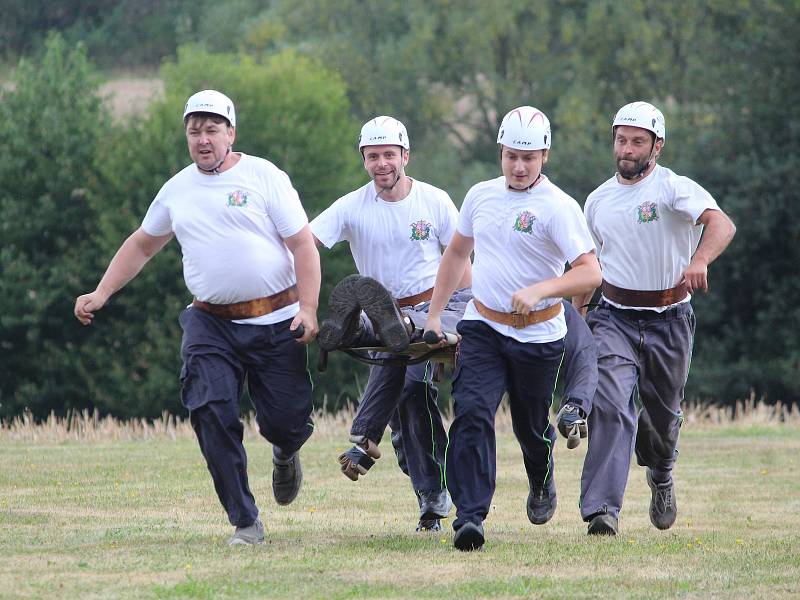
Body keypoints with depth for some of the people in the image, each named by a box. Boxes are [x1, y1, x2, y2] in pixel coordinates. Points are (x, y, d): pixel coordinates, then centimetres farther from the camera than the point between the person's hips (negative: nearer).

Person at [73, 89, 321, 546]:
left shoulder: (264, 176, -2)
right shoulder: (177, 191, 11)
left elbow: (303, 245, -5)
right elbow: (142, 245, 25)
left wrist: (308, 309, -15)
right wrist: (100, 295, 16)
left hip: (276, 323, -3)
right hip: (212, 324, 3)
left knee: (287, 422, -4)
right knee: (212, 414, -16)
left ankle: (285, 454, 37)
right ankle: (245, 522, -10)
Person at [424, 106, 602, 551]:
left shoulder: (558, 207, -13)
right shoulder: (481, 196, 4)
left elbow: (591, 272, -22)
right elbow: (457, 253, 20)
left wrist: (539, 290, -36)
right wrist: (434, 313, 18)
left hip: (539, 335, -3)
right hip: (483, 327, 3)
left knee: (531, 427, 13)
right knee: (472, 414, -18)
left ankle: (542, 483, 48)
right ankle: (470, 518, -23)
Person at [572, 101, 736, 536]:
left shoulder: (675, 189, -10)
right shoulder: (599, 200, 7)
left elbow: (722, 224, -29)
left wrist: (700, 260, -49)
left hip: (669, 321, -2)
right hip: (615, 318, 2)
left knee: (663, 415, 14)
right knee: (611, 407, -19)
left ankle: (660, 475, 48)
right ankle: (603, 510, -26)